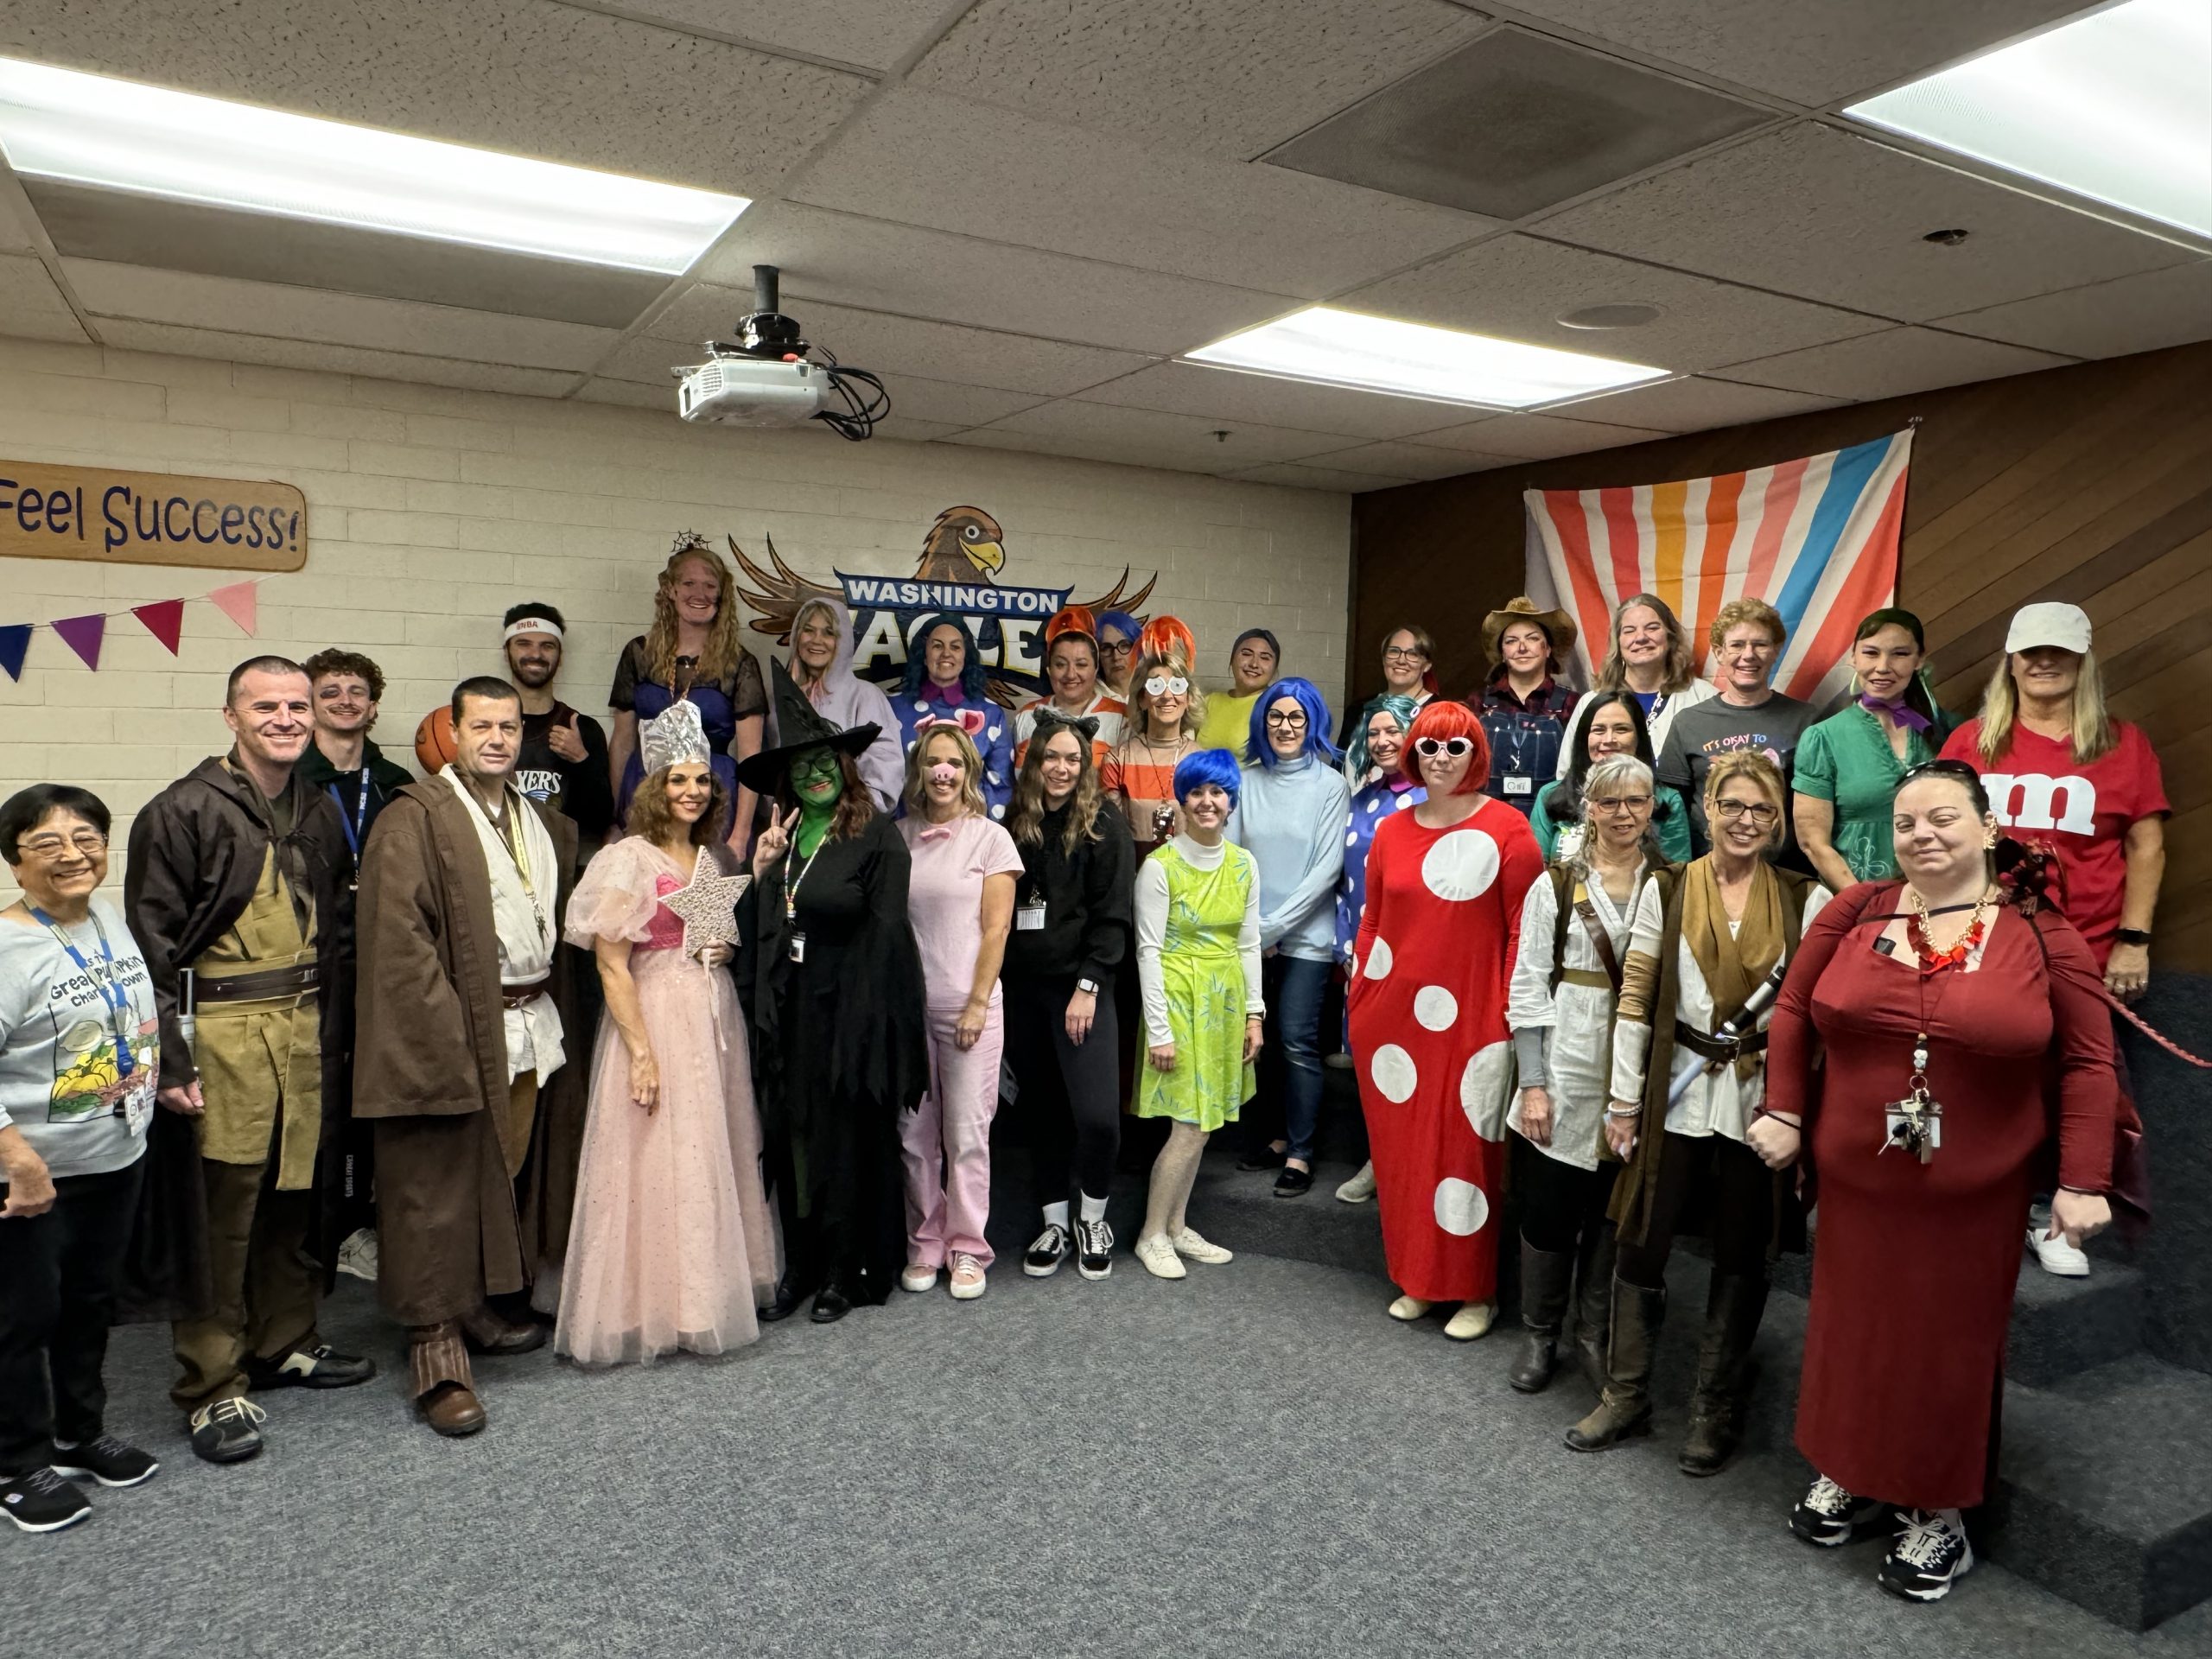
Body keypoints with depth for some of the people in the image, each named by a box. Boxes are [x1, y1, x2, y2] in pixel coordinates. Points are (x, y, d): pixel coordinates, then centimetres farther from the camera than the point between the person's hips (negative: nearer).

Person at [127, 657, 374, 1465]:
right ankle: (213, 1389, 12)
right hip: (222, 1032, -6)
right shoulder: (184, 811, -7)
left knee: (294, 1196, 14)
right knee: (219, 1210, 0)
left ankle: (283, 1344, 31)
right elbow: (149, 939, -9)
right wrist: (169, 1058, -13)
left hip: (302, 1027, 6)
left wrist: (327, 1025, 13)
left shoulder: (320, 814, 12)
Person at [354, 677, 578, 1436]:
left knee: (498, 1181, 17)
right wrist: (449, 1033, -20)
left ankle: (477, 1308, 32)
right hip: (451, 1033, -7)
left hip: (526, 1029, 7)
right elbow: (399, 937, -16)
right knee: (437, 1196, 0)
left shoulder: (543, 822, 15)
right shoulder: (414, 820, -9)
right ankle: (437, 1355, 6)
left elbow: (558, 915, 27)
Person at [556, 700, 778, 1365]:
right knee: (657, 1160, -2)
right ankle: (650, 1308, 11)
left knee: (717, 1156, 9)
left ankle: (709, 1295, 22)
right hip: (654, 1017, -6)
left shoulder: (720, 858, 11)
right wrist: (642, 1051, -17)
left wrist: (731, 948, 3)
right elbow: (611, 964, -12)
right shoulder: (629, 859, -8)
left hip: (715, 1018, 6)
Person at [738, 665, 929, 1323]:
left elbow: (887, 935, -12)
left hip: (849, 1014, -6)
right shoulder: (782, 837, 10)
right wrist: (760, 871, -6)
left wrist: (866, 1019, -15)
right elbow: (756, 931, 10)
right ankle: (800, 1268, 25)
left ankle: (846, 1275, 19)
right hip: (787, 1014, 6)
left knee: (848, 1142, 4)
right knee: (790, 1140, 10)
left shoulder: (877, 837, -9)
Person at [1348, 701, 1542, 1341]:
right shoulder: (1391, 831, 9)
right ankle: (1416, 1279, 28)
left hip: (1470, 1021, -5)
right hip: (1393, 1016, 5)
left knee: (1466, 1151, 4)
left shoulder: (1507, 828, -6)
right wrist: (1358, 1000, 12)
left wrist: (1512, 1017, -10)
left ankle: (1476, 1290, 20)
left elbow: (1524, 930, -7)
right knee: (1402, 1151, 12)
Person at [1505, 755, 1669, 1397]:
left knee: (1614, 1211, 10)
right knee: (1548, 1208, 6)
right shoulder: (1556, 885, 0)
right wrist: (1532, 1084, -8)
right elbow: (1528, 987, -3)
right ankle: (1540, 1334, 25)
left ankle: (1594, 1334, 28)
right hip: (1566, 1075, -1)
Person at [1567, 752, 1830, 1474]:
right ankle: (1626, 1395, 24)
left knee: (1742, 1255, 11)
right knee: (1641, 1243, 7)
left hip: (1761, 1100, 0)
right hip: (1677, 1096, 0)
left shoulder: (1806, 900, 1)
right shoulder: (1667, 889, 1)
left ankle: (1716, 1409, 27)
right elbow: (1635, 999, 1)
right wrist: (1624, 1099, -1)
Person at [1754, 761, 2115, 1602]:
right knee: (1854, 1329, 15)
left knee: (1952, 1344, 11)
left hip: (1975, 1195, -2)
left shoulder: (2045, 937, -7)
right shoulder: (1853, 914, -3)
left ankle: (1937, 1509, 31)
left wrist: (2082, 1180, -8)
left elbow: (2086, 1064, -4)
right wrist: (1783, 1112, 0)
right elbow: (1794, 1013, 4)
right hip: (1855, 1182, 2)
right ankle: (1850, 1476, 37)